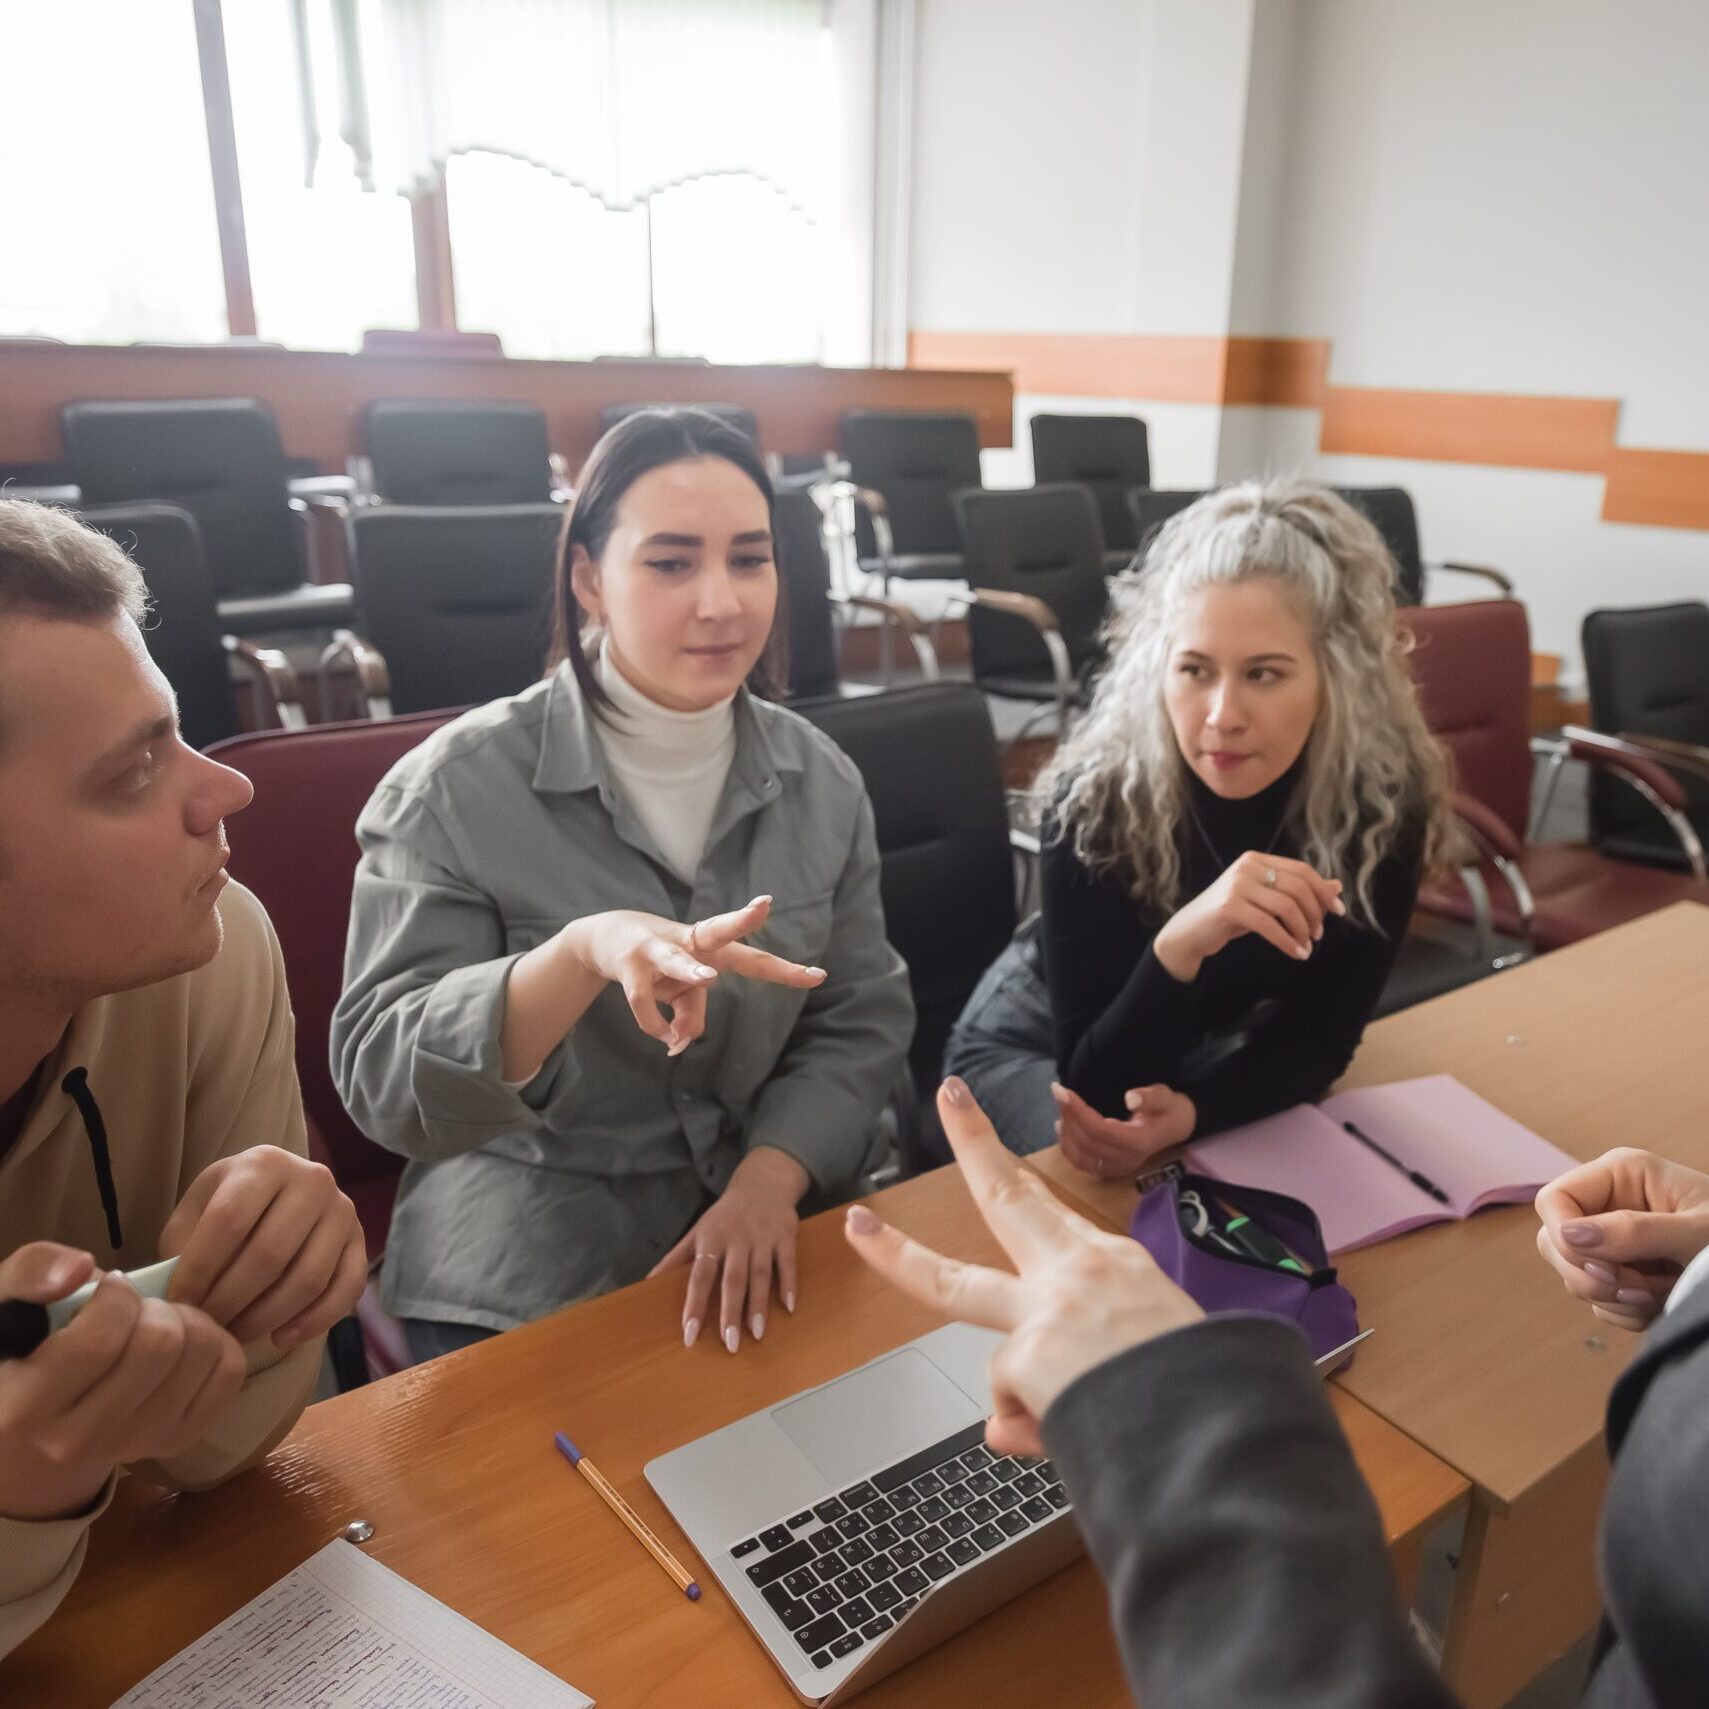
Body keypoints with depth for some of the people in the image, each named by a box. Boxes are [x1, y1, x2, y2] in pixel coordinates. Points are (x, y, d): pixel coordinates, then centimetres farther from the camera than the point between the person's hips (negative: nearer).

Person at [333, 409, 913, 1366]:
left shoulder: (819, 777, 0)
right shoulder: (457, 790, -11)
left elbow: (861, 1021, 1)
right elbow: (379, 1079, -16)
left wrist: (770, 1180, -17)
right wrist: (583, 953, -34)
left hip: (776, 1235, 3)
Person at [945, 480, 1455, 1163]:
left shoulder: (1385, 796, -23)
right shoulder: (1096, 797, -31)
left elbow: (1320, 1037, -15)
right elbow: (1094, 1084, -31)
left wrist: (1190, 1111, -34)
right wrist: (1177, 945, -49)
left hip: (1222, 1049, 3)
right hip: (1039, 1048, -3)